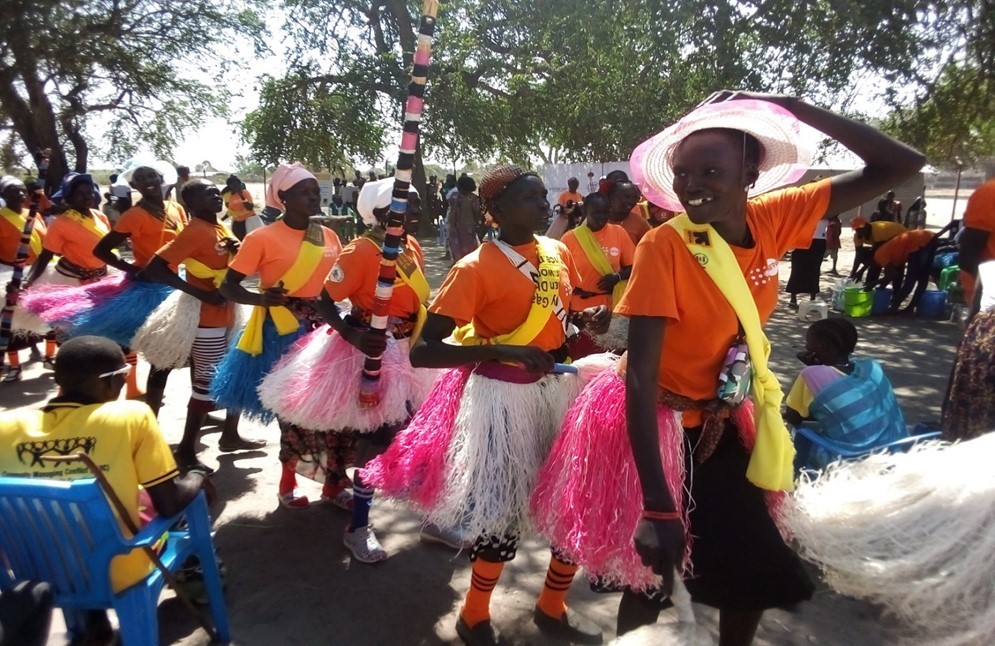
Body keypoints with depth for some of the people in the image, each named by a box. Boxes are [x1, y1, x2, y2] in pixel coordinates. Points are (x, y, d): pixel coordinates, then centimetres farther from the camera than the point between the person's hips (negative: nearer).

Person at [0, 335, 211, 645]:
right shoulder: (132, 416, -21)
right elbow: (170, 504, -16)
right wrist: (198, 480, 5)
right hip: (118, 574, -4)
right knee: (191, 494, 20)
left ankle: (93, 619, 39)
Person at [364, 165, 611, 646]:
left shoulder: (559, 252, 4)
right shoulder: (476, 269, -16)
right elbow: (422, 352, -20)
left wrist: (588, 317, -4)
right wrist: (501, 350, -29)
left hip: (557, 386, 7)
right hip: (503, 395, -7)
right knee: (502, 512, 3)